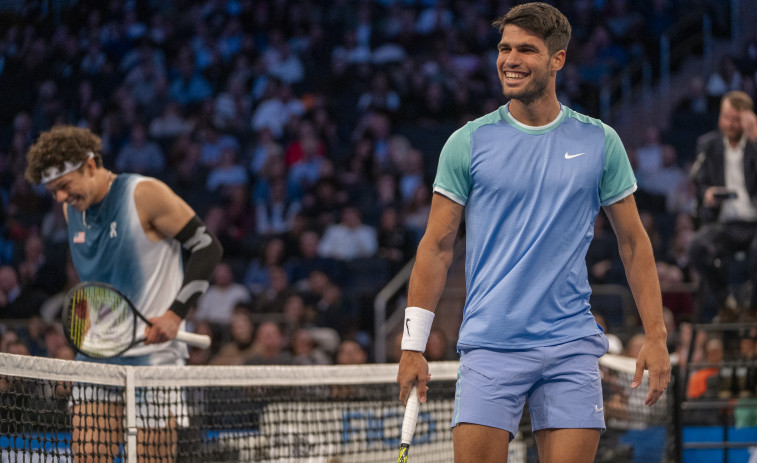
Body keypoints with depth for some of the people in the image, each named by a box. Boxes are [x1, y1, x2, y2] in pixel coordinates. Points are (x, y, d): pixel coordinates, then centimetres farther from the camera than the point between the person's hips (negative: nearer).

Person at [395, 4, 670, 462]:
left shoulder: (600, 142, 5)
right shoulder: (468, 143, 3)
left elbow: (634, 241, 10)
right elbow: (437, 246, 5)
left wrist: (656, 337, 3)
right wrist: (413, 345, 1)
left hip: (572, 348, 1)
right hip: (490, 349, -1)